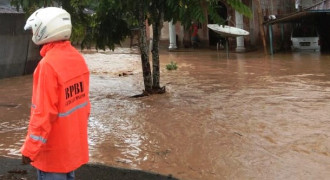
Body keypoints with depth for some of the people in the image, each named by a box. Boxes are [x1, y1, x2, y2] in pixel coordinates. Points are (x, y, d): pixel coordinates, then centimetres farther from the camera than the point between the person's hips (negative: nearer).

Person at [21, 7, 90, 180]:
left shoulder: (48, 64, -23)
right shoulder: (78, 58, 1)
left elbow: (44, 112, -23)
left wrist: (30, 149, -15)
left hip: (54, 150, -8)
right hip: (73, 142, 8)